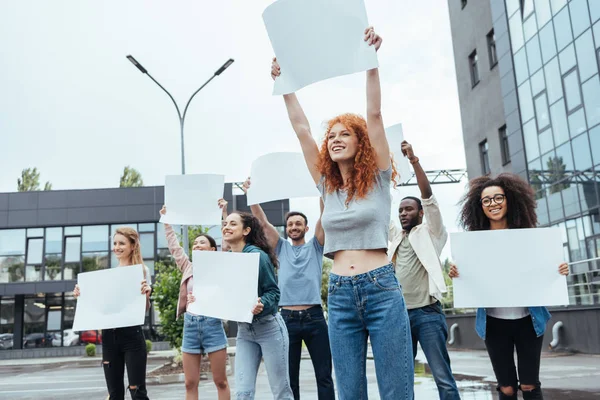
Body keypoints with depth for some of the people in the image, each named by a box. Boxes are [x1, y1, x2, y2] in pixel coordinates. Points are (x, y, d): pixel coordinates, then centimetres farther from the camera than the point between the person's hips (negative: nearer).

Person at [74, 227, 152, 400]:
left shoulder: (141, 270, -1)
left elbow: (144, 310, -2)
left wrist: (146, 295, -22)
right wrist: (81, 296, 4)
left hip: (131, 334, -5)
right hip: (109, 335, 5)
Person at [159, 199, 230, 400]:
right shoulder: (188, 268, 13)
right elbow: (174, 246, 16)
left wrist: (224, 214, -11)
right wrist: (166, 221, 15)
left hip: (212, 324, -4)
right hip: (189, 325, 4)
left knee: (220, 381, 3)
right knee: (190, 383, 6)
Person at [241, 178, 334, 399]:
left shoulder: (315, 246, 9)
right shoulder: (281, 248, 13)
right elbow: (263, 222, 5)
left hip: (314, 317, -1)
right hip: (288, 318, 2)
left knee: (324, 375, 4)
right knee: (289, 377, 8)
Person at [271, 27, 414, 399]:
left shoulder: (378, 180, 3)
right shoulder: (327, 186, 11)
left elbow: (375, 114, -6)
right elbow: (301, 128, 9)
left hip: (382, 289, -4)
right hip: (340, 295, 4)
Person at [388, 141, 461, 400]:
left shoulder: (430, 233, 5)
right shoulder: (394, 236, 19)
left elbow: (428, 196, -7)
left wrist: (414, 160, -17)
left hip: (427, 313, -5)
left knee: (443, 378, -7)